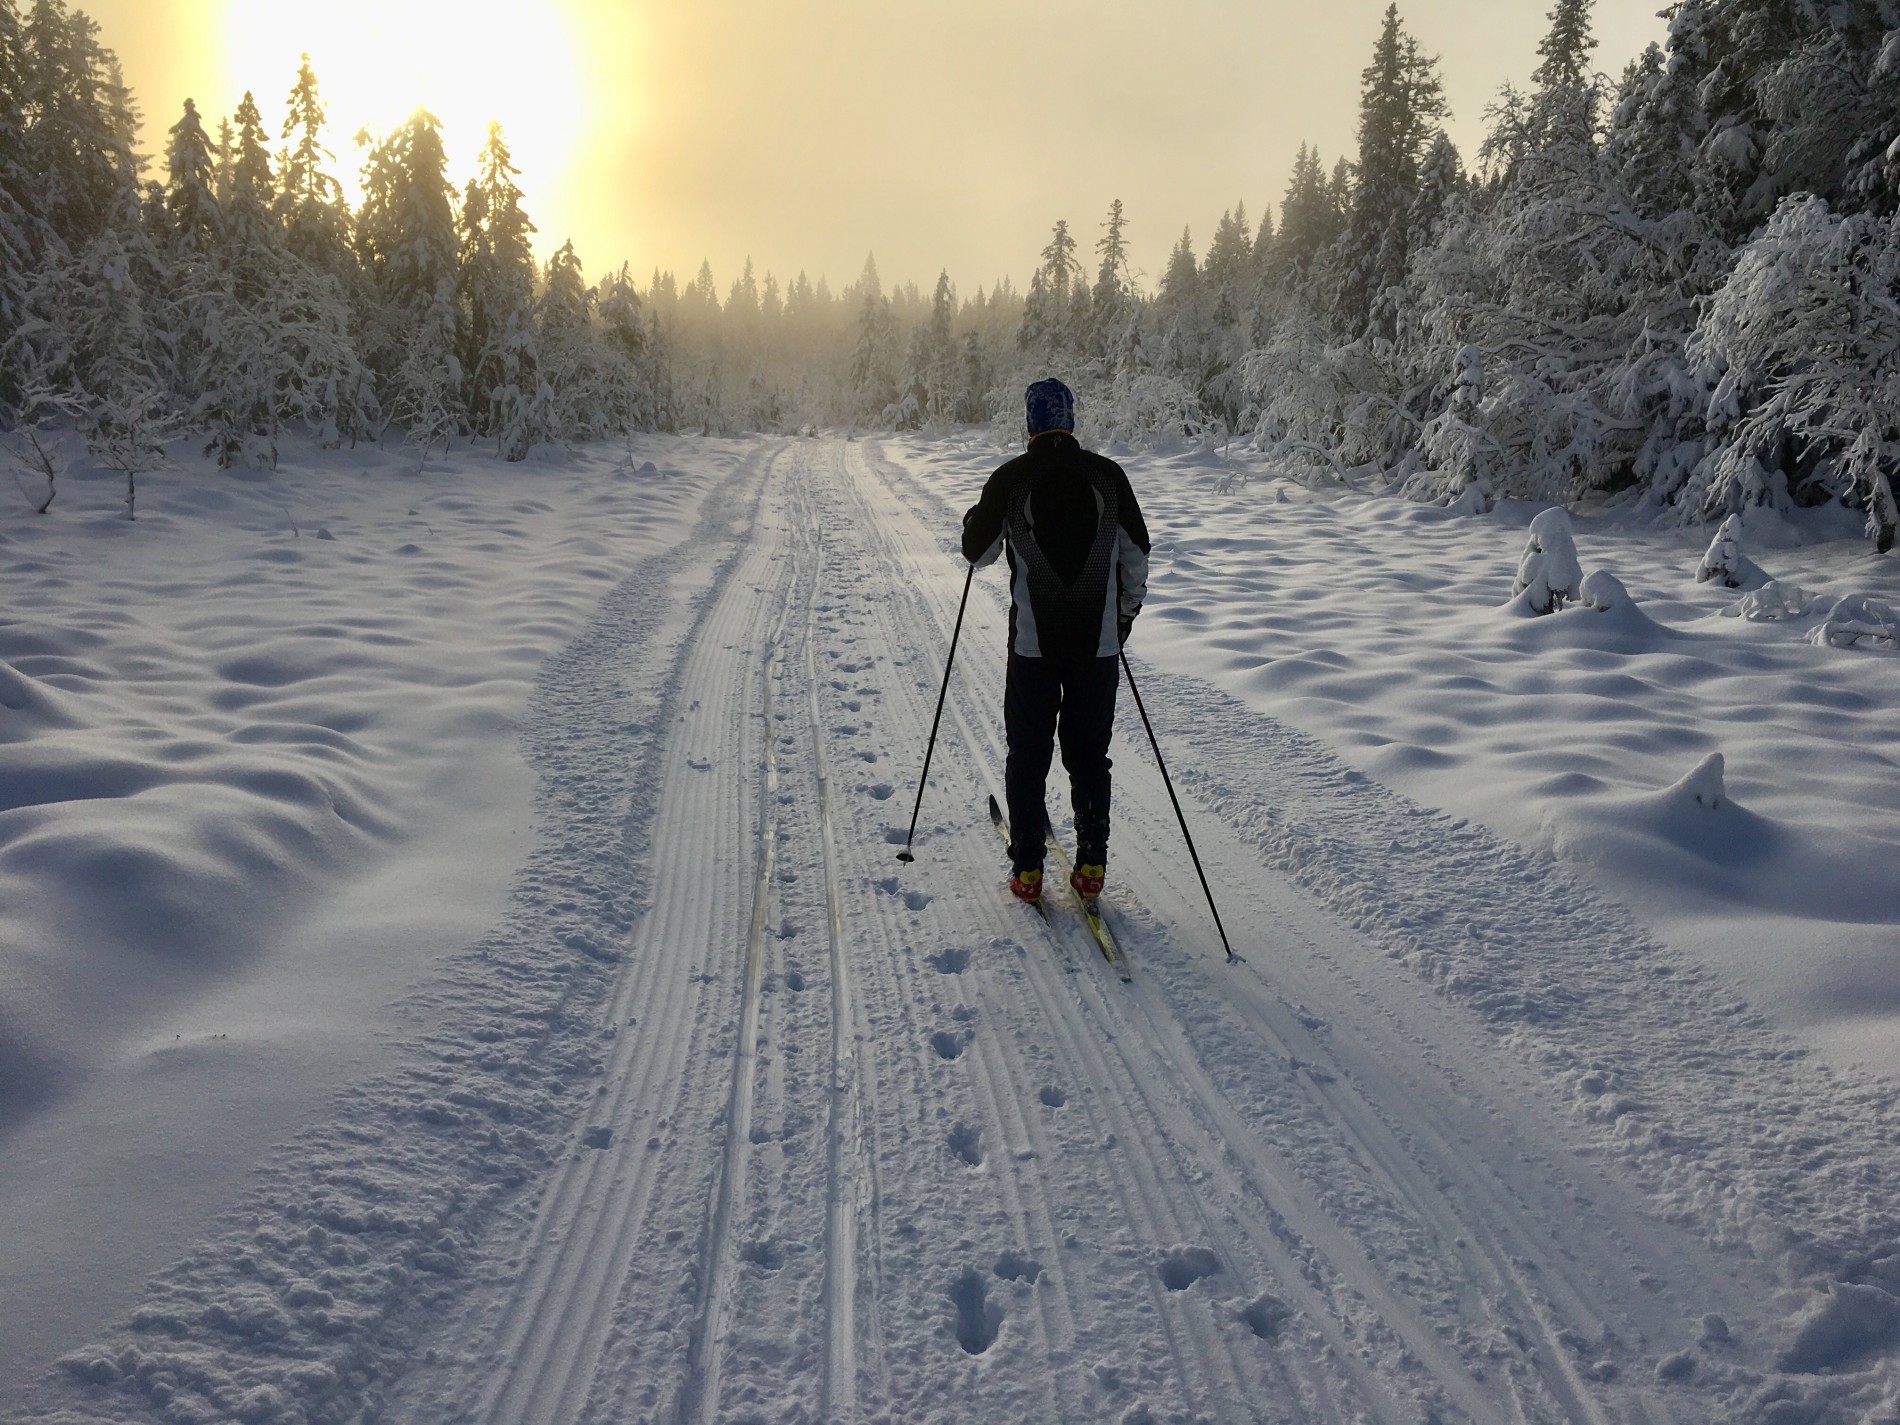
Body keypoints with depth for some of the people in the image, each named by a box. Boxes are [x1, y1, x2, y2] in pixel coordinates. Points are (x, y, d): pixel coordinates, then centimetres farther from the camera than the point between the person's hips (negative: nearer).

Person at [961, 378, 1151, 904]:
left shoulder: (1010, 479, -6)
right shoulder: (1108, 475, 0)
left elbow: (978, 552, 3)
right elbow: (1137, 554, 5)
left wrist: (973, 519, 25)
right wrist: (1126, 611, 20)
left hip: (1034, 643, -2)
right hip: (1098, 642, 2)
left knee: (1028, 757, 10)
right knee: (1089, 755, 13)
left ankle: (1027, 869, 12)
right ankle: (1091, 865, 14)